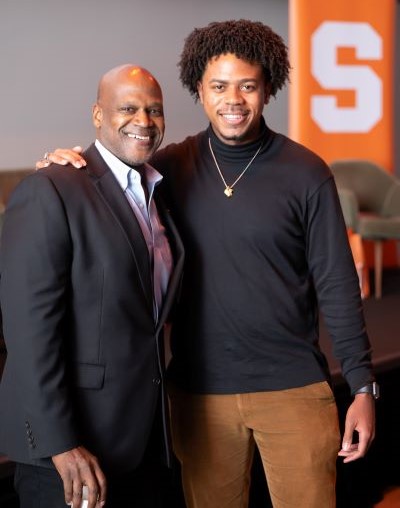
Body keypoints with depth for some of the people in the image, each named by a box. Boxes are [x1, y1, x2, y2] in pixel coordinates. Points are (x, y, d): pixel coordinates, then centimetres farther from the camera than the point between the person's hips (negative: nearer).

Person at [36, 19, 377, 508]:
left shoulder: (305, 172, -5)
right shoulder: (171, 167, 0)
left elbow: (336, 284, -2)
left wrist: (362, 387, -4)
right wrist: (71, 165, -11)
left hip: (293, 388, -1)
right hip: (199, 390, 2)